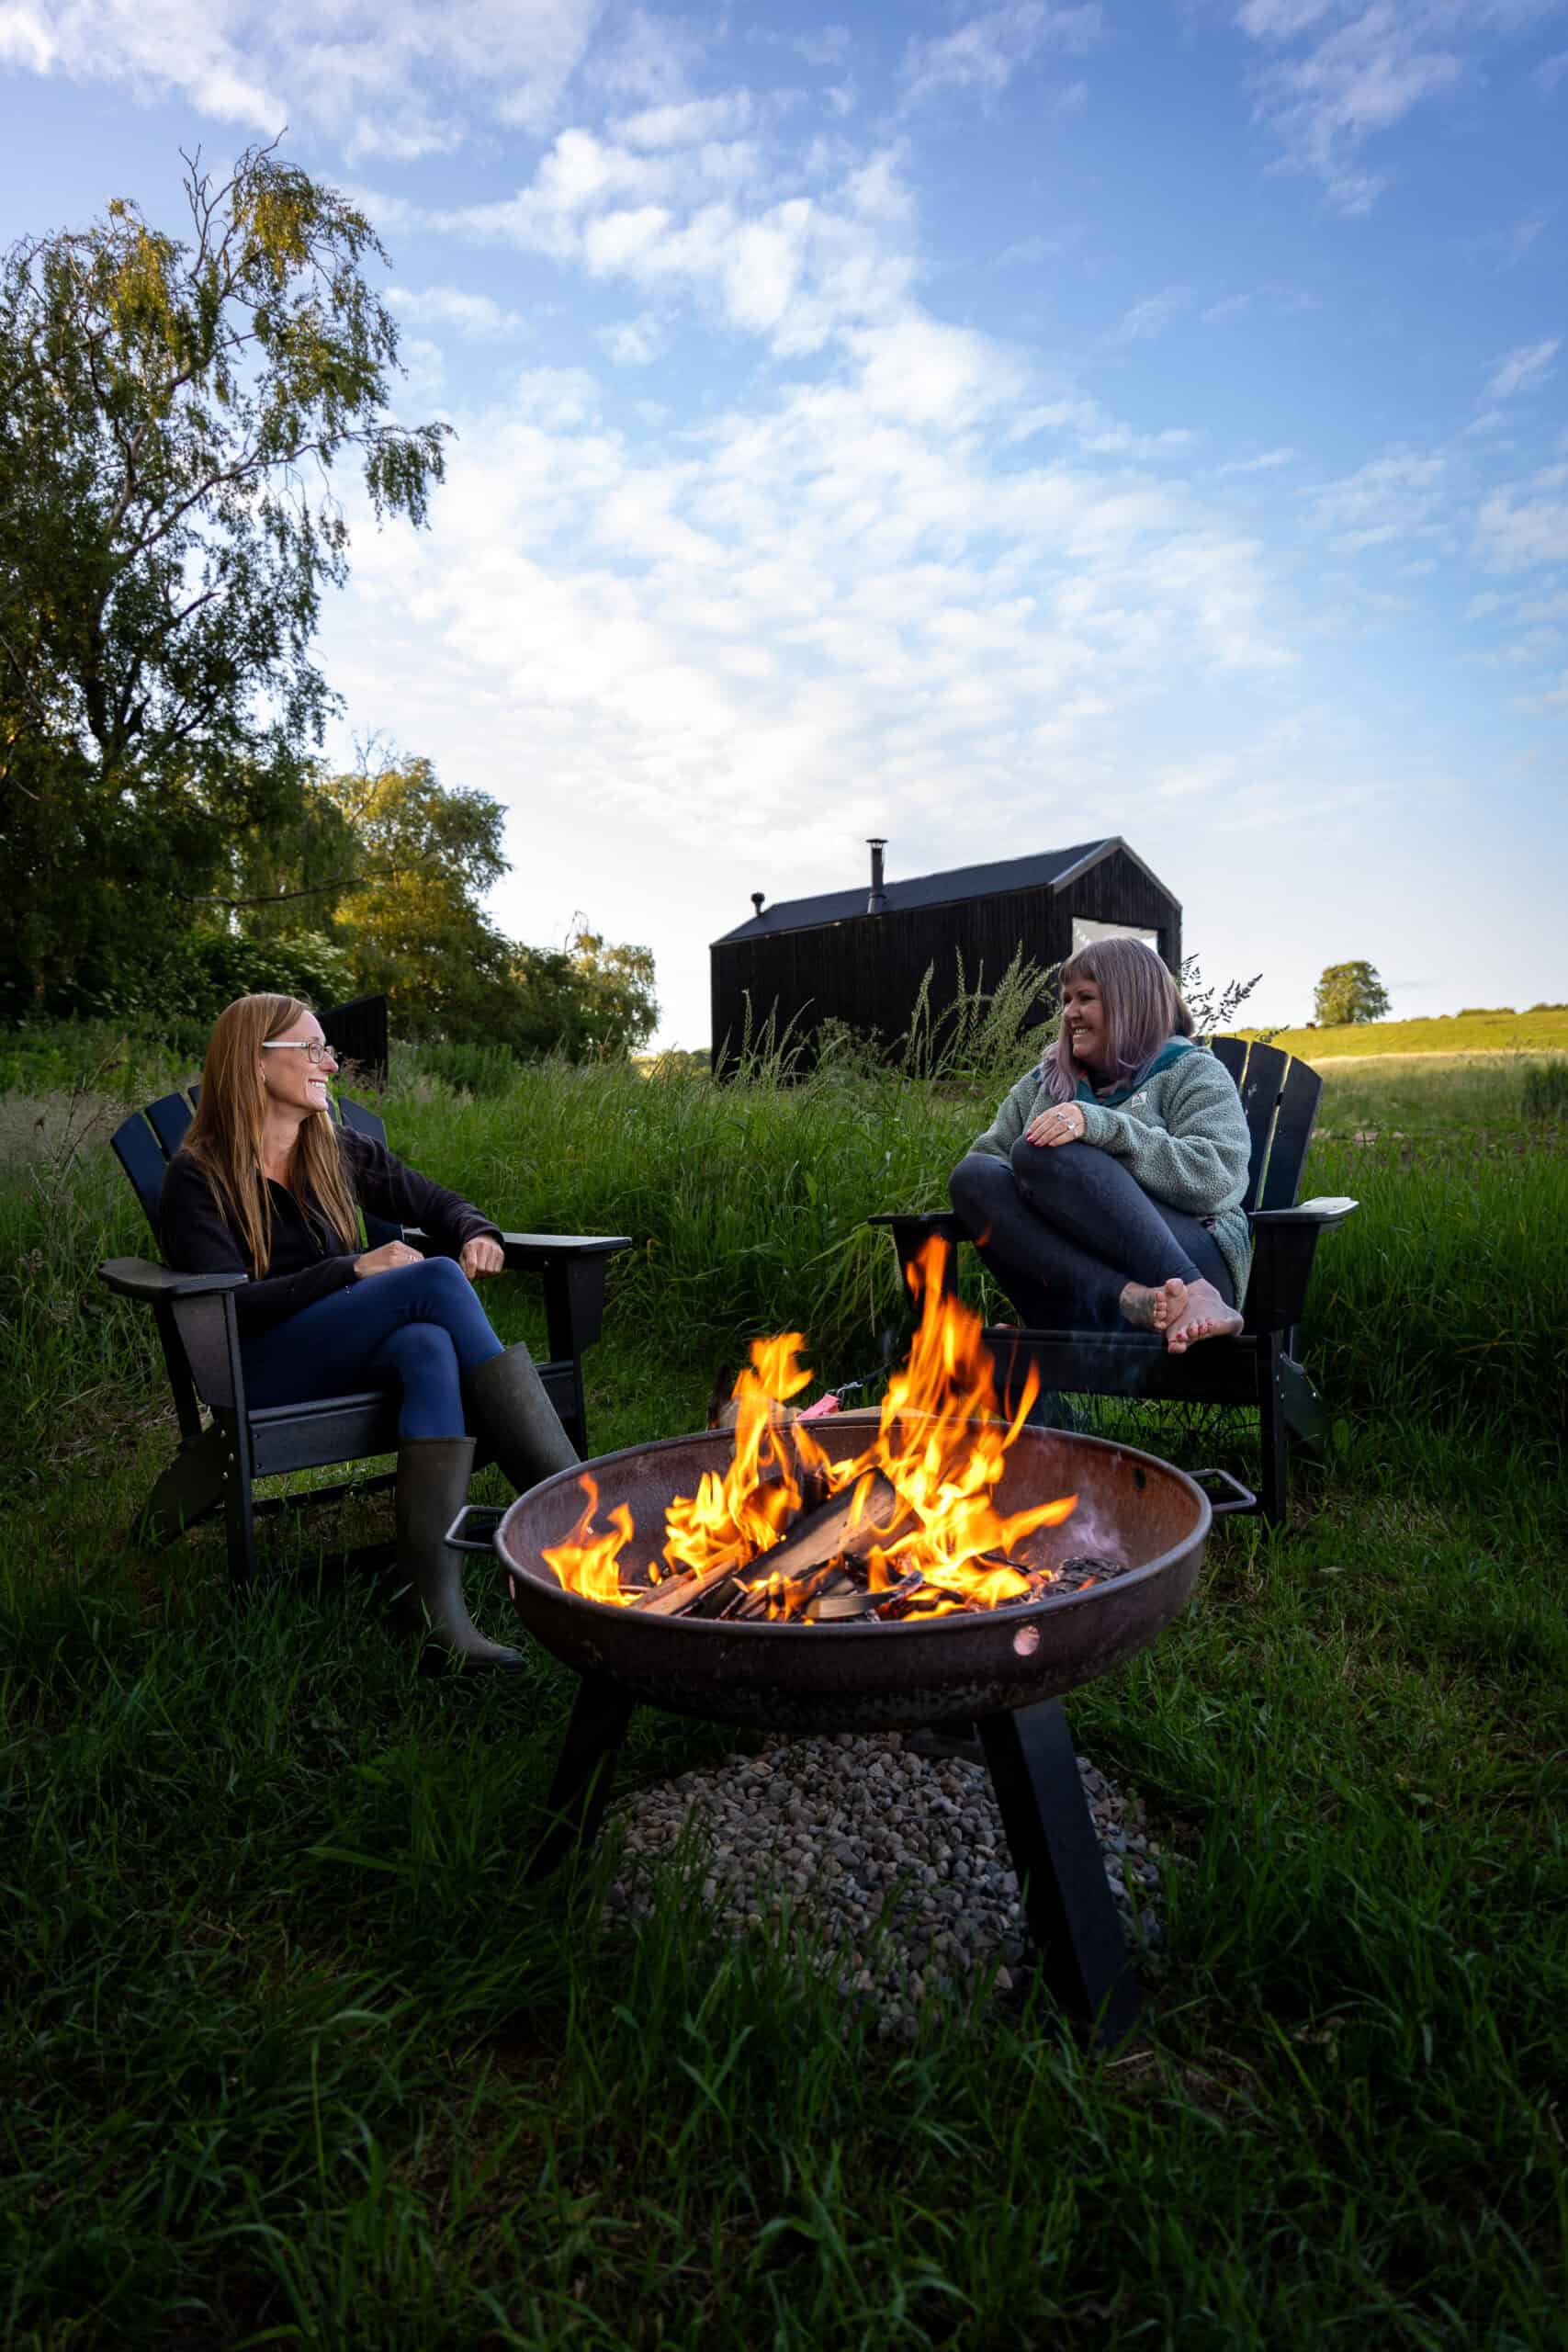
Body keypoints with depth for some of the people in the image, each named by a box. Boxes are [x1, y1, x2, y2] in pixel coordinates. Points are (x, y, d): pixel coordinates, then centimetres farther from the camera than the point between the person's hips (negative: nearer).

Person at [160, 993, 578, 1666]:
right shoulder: (199, 1178, 0)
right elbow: (229, 1305, -12)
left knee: (430, 1346, -34)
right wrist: (355, 1270, -21)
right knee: (435, 1280, -28)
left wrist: (477, 1235, -3)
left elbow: (441, 1204, 21)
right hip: (261, 1371, -5)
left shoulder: (339, 1152, 15)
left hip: (349, 1357, 5)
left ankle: (439, 1600, -45)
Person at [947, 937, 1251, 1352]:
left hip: (1187, 1261, -4)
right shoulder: (1045, 1081, 26)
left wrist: (1100, 1126, -18)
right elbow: (985, 1154, 17)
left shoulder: (1192, 1073, 11)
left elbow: (1220, 1178, -8)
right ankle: (1129, 1299, -36)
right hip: (1074, 1282, 4)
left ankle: (1194, 1298, -33)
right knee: (973, 1176, -19)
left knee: (1041, 1154, -24)